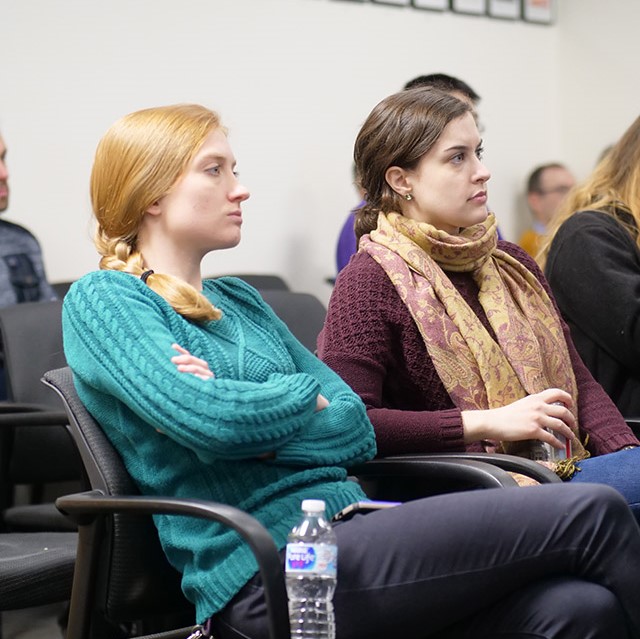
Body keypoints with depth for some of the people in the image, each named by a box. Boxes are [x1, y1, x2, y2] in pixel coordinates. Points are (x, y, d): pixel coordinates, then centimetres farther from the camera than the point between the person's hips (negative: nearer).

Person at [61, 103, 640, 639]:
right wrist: (304, 396, 1)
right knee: (592, 513, -15)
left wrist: (254, 416, -8)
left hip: (349, 536, 7)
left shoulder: (239, 301, 22)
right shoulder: (102, 301, 0)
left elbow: (358, 428, 11)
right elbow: (209, 420, -18)